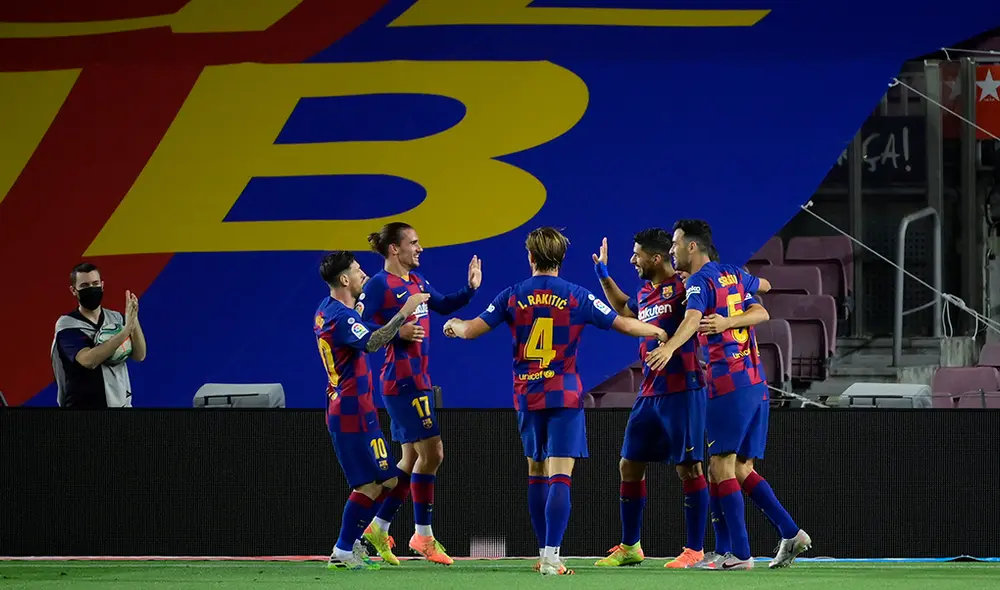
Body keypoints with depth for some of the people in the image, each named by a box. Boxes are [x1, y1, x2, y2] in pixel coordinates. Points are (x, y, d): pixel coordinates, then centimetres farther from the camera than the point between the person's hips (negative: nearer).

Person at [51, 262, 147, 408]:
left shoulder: (116, 318, 7)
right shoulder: (67, 325, -9)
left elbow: (139, 355, -4)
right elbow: (89, 360, -25)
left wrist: (133, 320, -20)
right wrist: (126, 330, -31)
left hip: (120, 404, 5)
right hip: (82, 407, -5)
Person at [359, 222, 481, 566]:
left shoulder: (416, 281, 13)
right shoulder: (380, 284, -12)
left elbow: (443, 306, 24)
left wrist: (470, 289, 8)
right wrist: (396, 333, -24)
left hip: (418, 379, 9)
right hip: (402, 380, -9)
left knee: (413, 458, 12)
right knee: (431, 453, -9)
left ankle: (379, 528, 20)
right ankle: (423, 535, -1)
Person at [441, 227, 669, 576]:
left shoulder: (513, 296, 1)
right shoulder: (576, 297, -4)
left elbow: (471, 330, 2)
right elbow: (623, 324, -2)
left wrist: (454, 325, 25)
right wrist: (661, 332, 14)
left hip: (527, 396, 3)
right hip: (564, 396, -3)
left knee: (537, 475, 16)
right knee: (560, 477, -9)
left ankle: (545, 554, 21)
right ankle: (551, 557, -20)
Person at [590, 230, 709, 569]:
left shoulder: (683, 286, -10)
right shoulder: (645, 293, 15)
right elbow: (623, 309, 38)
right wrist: (603, 273, 35)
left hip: (681, 391, -9)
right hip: (649, 393, 9)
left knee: (688, 467, -4)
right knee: (630, 465, 10)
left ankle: (695, 550, 2)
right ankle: (630, 548, 21)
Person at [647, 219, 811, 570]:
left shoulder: (700, 281, -6)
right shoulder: (734, 276, 17)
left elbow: (693, 318, -26)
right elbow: (764, 286, 35)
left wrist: (669, 347, -44)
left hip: (728, 384, -8)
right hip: (757, 383, 8)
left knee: (721, 468, -7)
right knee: (742, 469, 11)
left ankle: (739, 554, -11)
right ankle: (790, 534, 2)